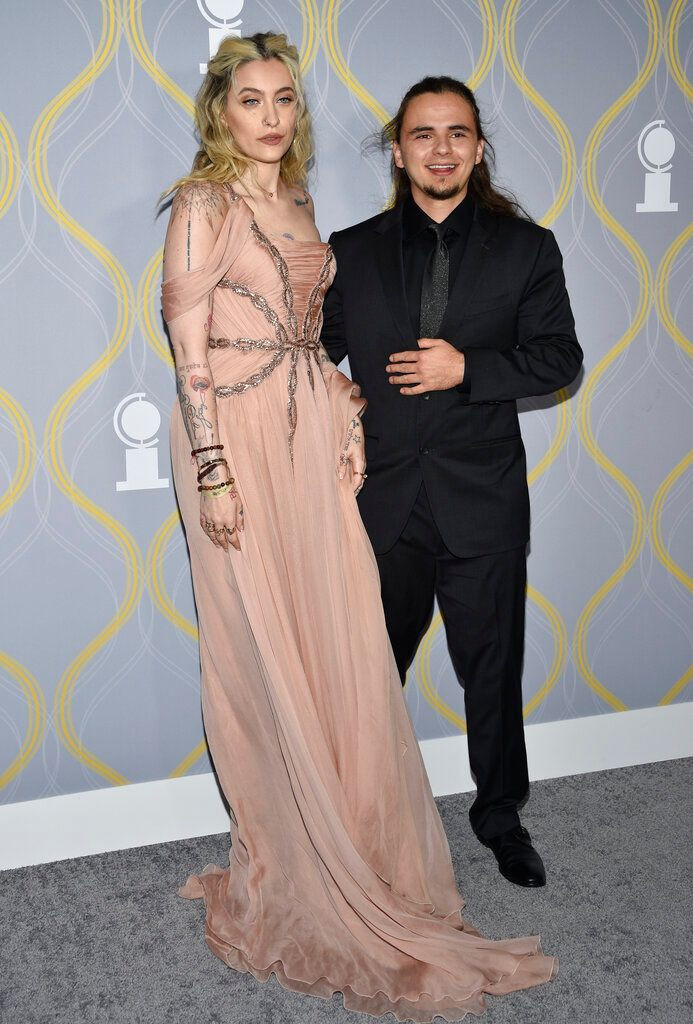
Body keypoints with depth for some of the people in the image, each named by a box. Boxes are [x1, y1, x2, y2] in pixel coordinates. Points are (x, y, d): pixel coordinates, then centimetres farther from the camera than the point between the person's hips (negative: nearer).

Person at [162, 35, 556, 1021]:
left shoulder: (296, 205, 16)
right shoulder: (205, 204, -5)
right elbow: (188, 345, -11)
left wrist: (347, 417, 8)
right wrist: (213, 469, -18)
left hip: (309, 440, 7)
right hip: (238, 437, -7)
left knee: (338, 644, 7)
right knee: (266, 656, 0)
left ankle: (351, 857, 23)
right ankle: (291, 880, 16)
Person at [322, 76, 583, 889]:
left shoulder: (526, 248, 4)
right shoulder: (352, 252, 5)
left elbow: (558, 357, -1)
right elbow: (318, 354, 8)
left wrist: (468, 368, -14)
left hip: (483, 498, 0)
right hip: (382, 496, 1)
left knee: (493, 663, 11)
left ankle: (500, 813, 31)